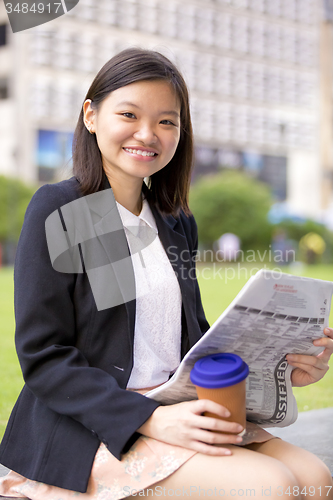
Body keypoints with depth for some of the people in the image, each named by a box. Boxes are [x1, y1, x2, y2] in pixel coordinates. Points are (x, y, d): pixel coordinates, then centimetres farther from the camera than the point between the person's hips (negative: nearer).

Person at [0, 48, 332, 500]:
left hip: (177, 409, 7)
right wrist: (150, 420, -23)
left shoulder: (178, 222, 13)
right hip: (89, 426, -6)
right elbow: (43, 357, -12)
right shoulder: (58, 210, -8)